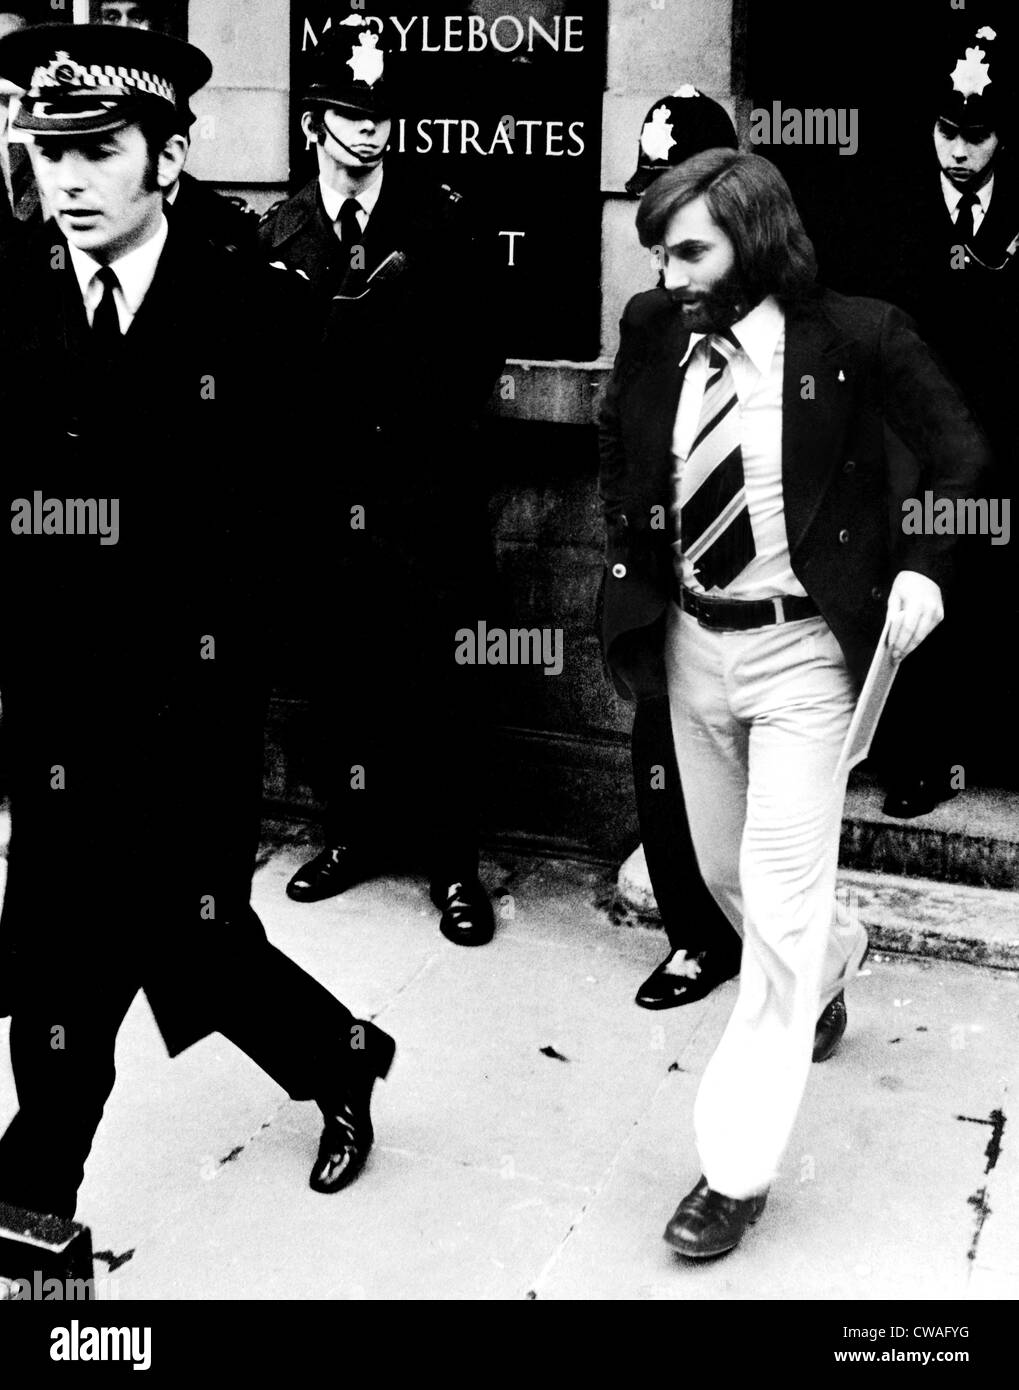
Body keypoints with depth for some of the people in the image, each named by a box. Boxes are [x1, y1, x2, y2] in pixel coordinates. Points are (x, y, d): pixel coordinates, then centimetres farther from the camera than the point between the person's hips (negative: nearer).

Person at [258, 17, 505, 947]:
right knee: (337, 668, 7)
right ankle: (354, 834, 24)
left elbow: (482, 341, 3)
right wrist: (296, 441, -2)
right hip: (325, 484, 2)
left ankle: (454, 862, 9)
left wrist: (444, 422, -5)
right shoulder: (281, 231, 8)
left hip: (426, 483, -2)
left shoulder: (438, 217, 3)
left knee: (439, 677, -1)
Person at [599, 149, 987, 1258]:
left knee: (777, 905, -5)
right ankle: (828, 964, 54)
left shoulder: (853, 336, -12)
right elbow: (617, 445, 16)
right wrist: (632, 563, 5)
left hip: (802, 648, -5)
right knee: (724, 874, 20)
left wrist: (925, 566, -15)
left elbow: (960, 457, -2)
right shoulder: (653, 331, -2)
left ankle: (738, 1166, 7)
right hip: (692, 638, 5)